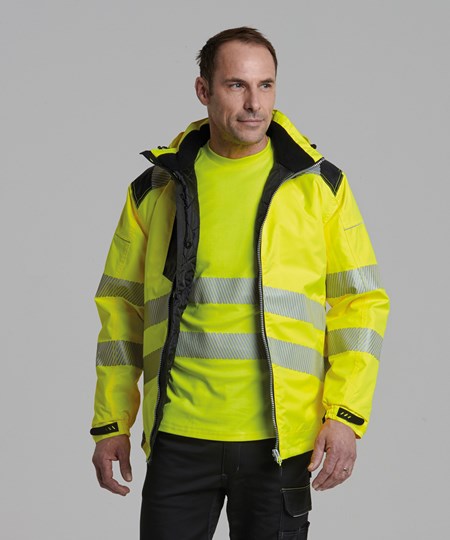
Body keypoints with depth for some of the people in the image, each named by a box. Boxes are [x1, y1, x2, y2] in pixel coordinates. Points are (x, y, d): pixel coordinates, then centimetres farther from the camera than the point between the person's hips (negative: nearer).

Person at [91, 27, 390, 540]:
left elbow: (361, 302, 3)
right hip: (179, 438, 1)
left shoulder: (320, 185, 4)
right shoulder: (156, 188, 7)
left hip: (280, 440, -1)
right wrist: (110, 423, 9)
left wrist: (346, 416, -7)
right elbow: (122, 306, 13)